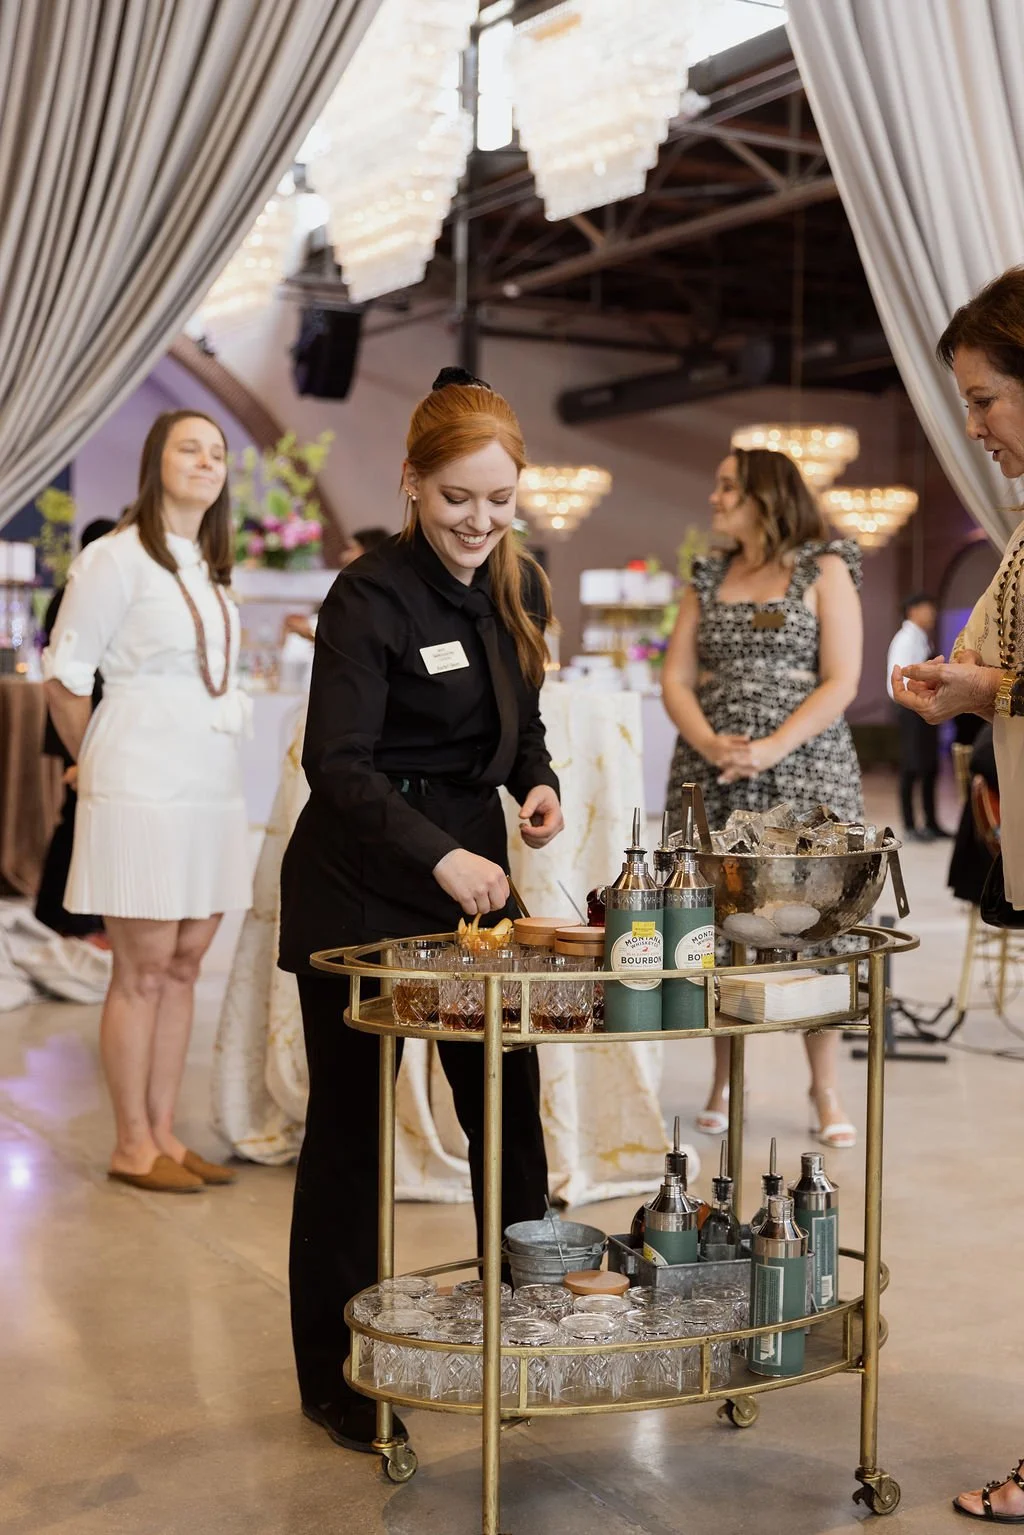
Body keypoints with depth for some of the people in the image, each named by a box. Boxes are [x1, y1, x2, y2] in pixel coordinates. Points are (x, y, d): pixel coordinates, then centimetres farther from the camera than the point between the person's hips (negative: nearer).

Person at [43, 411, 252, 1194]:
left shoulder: (210, 568, 16)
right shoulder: (119, 556, -8)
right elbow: (64, 675, -6)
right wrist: (96, 766, 3)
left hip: (211, 789, 7)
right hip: (144, 790, -7)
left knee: (183, 966, 10)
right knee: (143, 971, -2)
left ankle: (164, 1133, 19)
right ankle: (134, 1146, 8)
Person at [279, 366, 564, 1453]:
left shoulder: (518, 584, 7)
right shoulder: (370, 597, -15)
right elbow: (336, 764, -22)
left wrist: (538, 783, -1)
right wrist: (439, 857, -33)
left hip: (472, 864, 7)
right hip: (359, 883, -6)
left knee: (509, 1105, 10)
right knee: (349, 1124, 3)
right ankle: (334, 1381, 16)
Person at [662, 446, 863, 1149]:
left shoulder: (824, 570, 2)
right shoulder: (709, 578, 15)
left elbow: (841, 682, -6)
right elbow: (676, 678, 8)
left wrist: (772, 748, -17)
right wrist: (708, 742, -11)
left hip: (804, 769, -4)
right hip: (712, 773, 4)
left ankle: (828, 1091, 4)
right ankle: (724, 1082, 12)